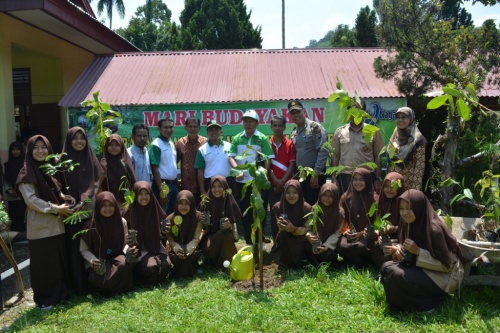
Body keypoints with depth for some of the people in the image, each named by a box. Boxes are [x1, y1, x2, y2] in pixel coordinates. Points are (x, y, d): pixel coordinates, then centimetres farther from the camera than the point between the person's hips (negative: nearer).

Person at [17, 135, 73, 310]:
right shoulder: (26, 173, -9)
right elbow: (31, 200, -15)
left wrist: (65, 198, -2)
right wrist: (56, 208, -17)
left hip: (56, 224, 6)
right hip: (40, 226, -6)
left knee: (60, 261, 11)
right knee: (43, 263, 2)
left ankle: (60, 293, 25)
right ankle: (43, 299, 16)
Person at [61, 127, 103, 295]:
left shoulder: (91, 159, 7)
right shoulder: (63, 160, 2)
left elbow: (97, 184, 1)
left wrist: (84, 202, -12)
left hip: (90, 210, 2)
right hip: (71, 211, -1)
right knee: (74, 248, 2)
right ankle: (78, 286, 12)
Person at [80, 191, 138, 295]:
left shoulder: (121, 222, -3)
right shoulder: (90, 225, -11)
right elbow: (83, 249, -2)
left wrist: (129, 251, -17)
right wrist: (93, 261, -21)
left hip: (116, 258, 2)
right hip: (97, 263, -2)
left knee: (125, 264, -35)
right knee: (100, 281, -32)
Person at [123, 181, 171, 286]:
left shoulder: (156, 210, -2)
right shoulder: (130, 212, -7)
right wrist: (128, 234, -18)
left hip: (155, 247, 2)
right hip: (138, 249, -2)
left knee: (166, 265, -26)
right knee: (149, 267, -31)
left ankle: (153, 277, 5)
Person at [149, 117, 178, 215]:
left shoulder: (172, 144, 11)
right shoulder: (156, 145, -13)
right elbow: (155, 169, -17)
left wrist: (175, 183, 14)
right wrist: (161, 190, -21)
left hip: (173, 184, 8)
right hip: (163, 184, -8)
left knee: (172, 215, 14)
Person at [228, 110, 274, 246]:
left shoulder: (262, 138, -2)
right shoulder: (237, 138, 5)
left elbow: (267, 159, -6)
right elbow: (231, 157, 0)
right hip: (242, 181, 3)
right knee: (245, 212, 9)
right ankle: (249, 242, 22)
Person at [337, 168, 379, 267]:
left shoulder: (374, 199, 1)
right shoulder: (345, 197, 8)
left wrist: (362, 233, -12)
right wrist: (346, 231, -10)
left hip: (366, 234, -2)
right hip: (350, 234, 2)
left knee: (360, 247, -34)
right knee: (342, 246, -30)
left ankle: (366, 266, 0)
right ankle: (352, 265, 2)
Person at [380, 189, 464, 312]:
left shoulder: (434, 229, -24)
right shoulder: (409, 225, -1)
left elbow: (445, 264, -21)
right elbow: (409, 256, 10)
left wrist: (418, 251, -28)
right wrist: (397, 251, -12)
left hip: (442, 277, -8)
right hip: (422, 269, 8)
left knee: (397, 276, -26)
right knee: (387, 267, -8)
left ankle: (427, 303, -3)